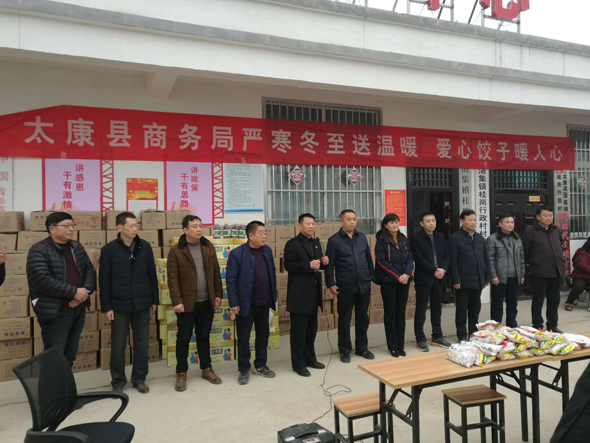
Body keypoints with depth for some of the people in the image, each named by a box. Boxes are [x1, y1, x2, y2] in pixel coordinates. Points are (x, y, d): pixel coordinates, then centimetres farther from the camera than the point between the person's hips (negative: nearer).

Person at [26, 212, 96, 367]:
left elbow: (90, 270, 8)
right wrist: (74, 292, -21)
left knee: (70, 355, 16)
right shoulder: (39, 250, -10)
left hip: (78, 309, 6)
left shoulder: (77, 247, 10)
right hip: (55, 312, -6)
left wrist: (85, 291, -11)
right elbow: (42, 279, -21)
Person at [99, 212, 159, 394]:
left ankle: (139, 379, 25)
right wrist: (106, 307, -6)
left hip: (142, 304, 2)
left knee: (142, 343, 9)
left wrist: (154, 300, 8)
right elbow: (104, 281, -3)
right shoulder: (109, 249, -5)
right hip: (119, 305, -2)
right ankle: (118, 380, 25)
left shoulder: (145, 247, 3)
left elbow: (152, 275, 8)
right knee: (118, 345, 8)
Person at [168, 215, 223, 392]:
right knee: (183, 338, 7)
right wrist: (177, 301, -14)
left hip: (207, 302, 4)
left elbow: (216, 273, 8)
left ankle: (206, 369, 28)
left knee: (204, 337, 15)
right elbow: (173, 278, -10)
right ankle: (181, 373, 21)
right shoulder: (176, 251, -8)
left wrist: (218, 294, 4)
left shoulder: (209, 247, 5)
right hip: (187, 303, -3)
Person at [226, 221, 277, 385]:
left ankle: (260, 365, 32)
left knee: (263, 334, 15)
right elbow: (230, 280, -12)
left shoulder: (267, 250, 4)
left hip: (264, 303, 5)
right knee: (243, 338, 7)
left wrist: (274, 296, 9)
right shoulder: (237, 253, -13)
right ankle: (244, 370, 22)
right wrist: (234, 303, -13)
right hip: (246, 303, -5)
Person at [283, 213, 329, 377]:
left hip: (314, 292, 8)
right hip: (299, 293, -7)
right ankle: (298, 363, 11)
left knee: (312, 328, 16)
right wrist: (308, 265, -25)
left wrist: (324, 262, -3)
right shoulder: (292, 244, -9)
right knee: (299, 330, 1)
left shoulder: (316, 243, 15)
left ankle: (310, 358, 28)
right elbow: (288, 265, -17)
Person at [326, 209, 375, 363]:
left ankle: (362, 348, 28)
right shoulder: (334, 240, -6)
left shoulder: (362, 237, 8)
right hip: (345, 287, -4)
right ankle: (345, 350, 20)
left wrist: (372, 278, 13)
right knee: (344, 319, 7)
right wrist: (331, 284, -10)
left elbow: (369, 259, 14)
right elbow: (329, 264, -6)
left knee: (363, 317, 13)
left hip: (364, 285, 4)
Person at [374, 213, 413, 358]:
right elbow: (382, 261, -11)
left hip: (404, 281, 5)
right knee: (390, 314, 4)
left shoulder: (404, 239, 11)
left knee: (401, 314, 9)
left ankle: (400, 346, 18)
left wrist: (407, 274, -10)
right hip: (388, 282, -4)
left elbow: (410, 258, 7)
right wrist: (397, 276, -15)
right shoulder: (381, 240, -5)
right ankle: (392, 347, 13)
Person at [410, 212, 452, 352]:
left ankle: (437, 337, 24)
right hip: (423, 279, -5)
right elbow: (418, 258, -15)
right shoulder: (416, 238, -7)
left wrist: (443, 269, -9)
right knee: (421, 310, 1)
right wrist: (434, 270, -16)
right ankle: (420, 340, 9)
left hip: (439, 278, 5)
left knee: (437, 309, 13)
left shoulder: (441, 236, 11)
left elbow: (447, 255, 8)